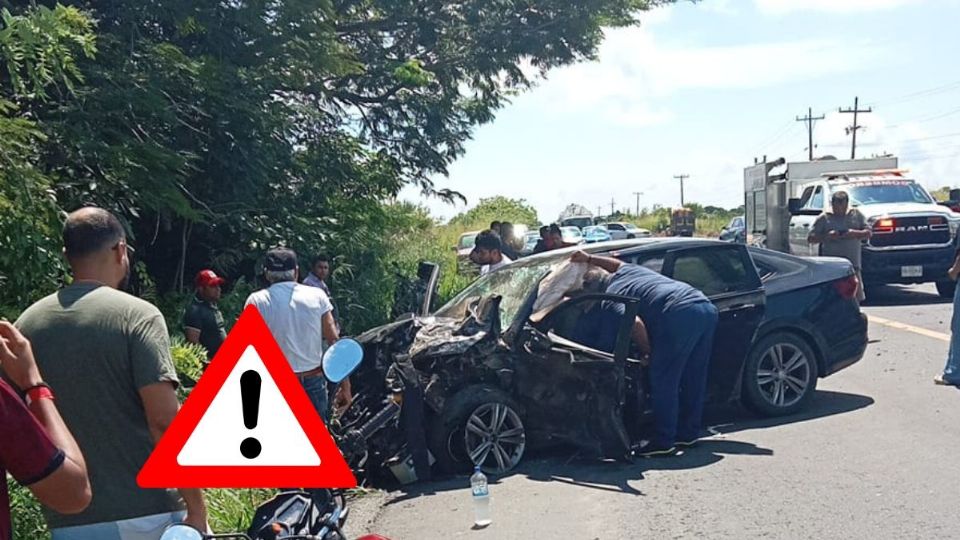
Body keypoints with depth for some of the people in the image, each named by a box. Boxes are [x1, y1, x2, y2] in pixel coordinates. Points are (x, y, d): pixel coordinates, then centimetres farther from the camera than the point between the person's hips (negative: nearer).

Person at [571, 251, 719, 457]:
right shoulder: (625, 271, 28)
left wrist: (650, 350, 3)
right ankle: (688, 433, 27)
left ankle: (663, 442, 3)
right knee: (694, 379, 17)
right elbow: (618, 263, 54)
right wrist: (589, 259, 52)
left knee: (663, 381, 0)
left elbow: (635, 323, -12)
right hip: (707, 308, 9)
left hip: (681, 314, -9)